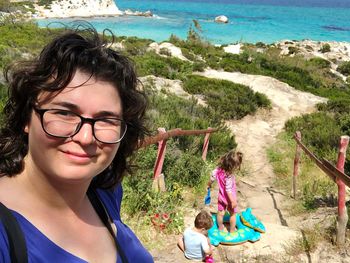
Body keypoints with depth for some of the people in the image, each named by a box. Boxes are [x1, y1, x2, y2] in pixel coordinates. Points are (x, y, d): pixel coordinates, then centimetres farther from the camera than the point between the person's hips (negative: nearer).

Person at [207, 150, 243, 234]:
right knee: (232, 214, 19)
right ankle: (232, 230, 35)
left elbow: (212, 177, -3)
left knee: (220, 213, 22)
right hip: (229, 198, -6)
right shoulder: (229, 177, -37)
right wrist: (233, 201, -22)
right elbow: (228, 190, -31)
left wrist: (209, 185, 16)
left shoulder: (218, 169, -18)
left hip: (221, 196, 6)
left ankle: (220, 228, 42)